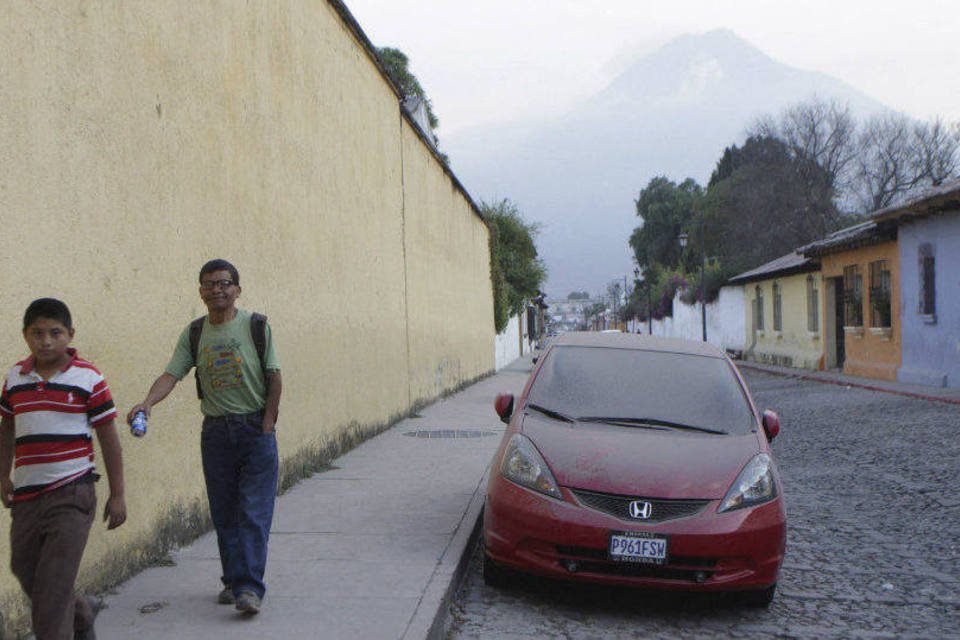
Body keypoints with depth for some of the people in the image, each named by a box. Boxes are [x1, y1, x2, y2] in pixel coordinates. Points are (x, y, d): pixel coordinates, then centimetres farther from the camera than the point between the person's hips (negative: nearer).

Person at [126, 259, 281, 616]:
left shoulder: (256, 326, -4)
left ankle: (250, 587, -7)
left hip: (256, 428, -3)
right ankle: (233, 580, 22)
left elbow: (274, 377, -2)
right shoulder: (194, 334, 4)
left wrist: (267, 425, -8)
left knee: (254, 512, -7)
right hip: (215, 431, 3)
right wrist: (148, 401, -25)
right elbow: (172, 373, -6)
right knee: (224, 513, 10)